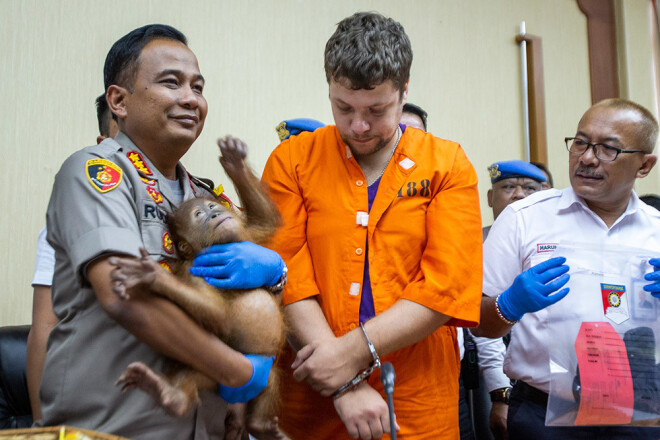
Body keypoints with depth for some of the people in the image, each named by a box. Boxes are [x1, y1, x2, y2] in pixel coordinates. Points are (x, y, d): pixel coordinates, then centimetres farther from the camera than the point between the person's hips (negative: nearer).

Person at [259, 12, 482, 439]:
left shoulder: (449, 165, -1)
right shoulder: (290, 161, -1)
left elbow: (448, 286, -9)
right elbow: (287, 280, -9)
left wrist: (354, 350, -17)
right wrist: (347, 387, -16)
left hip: (419, 403, 1)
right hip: (312, 401, 0)